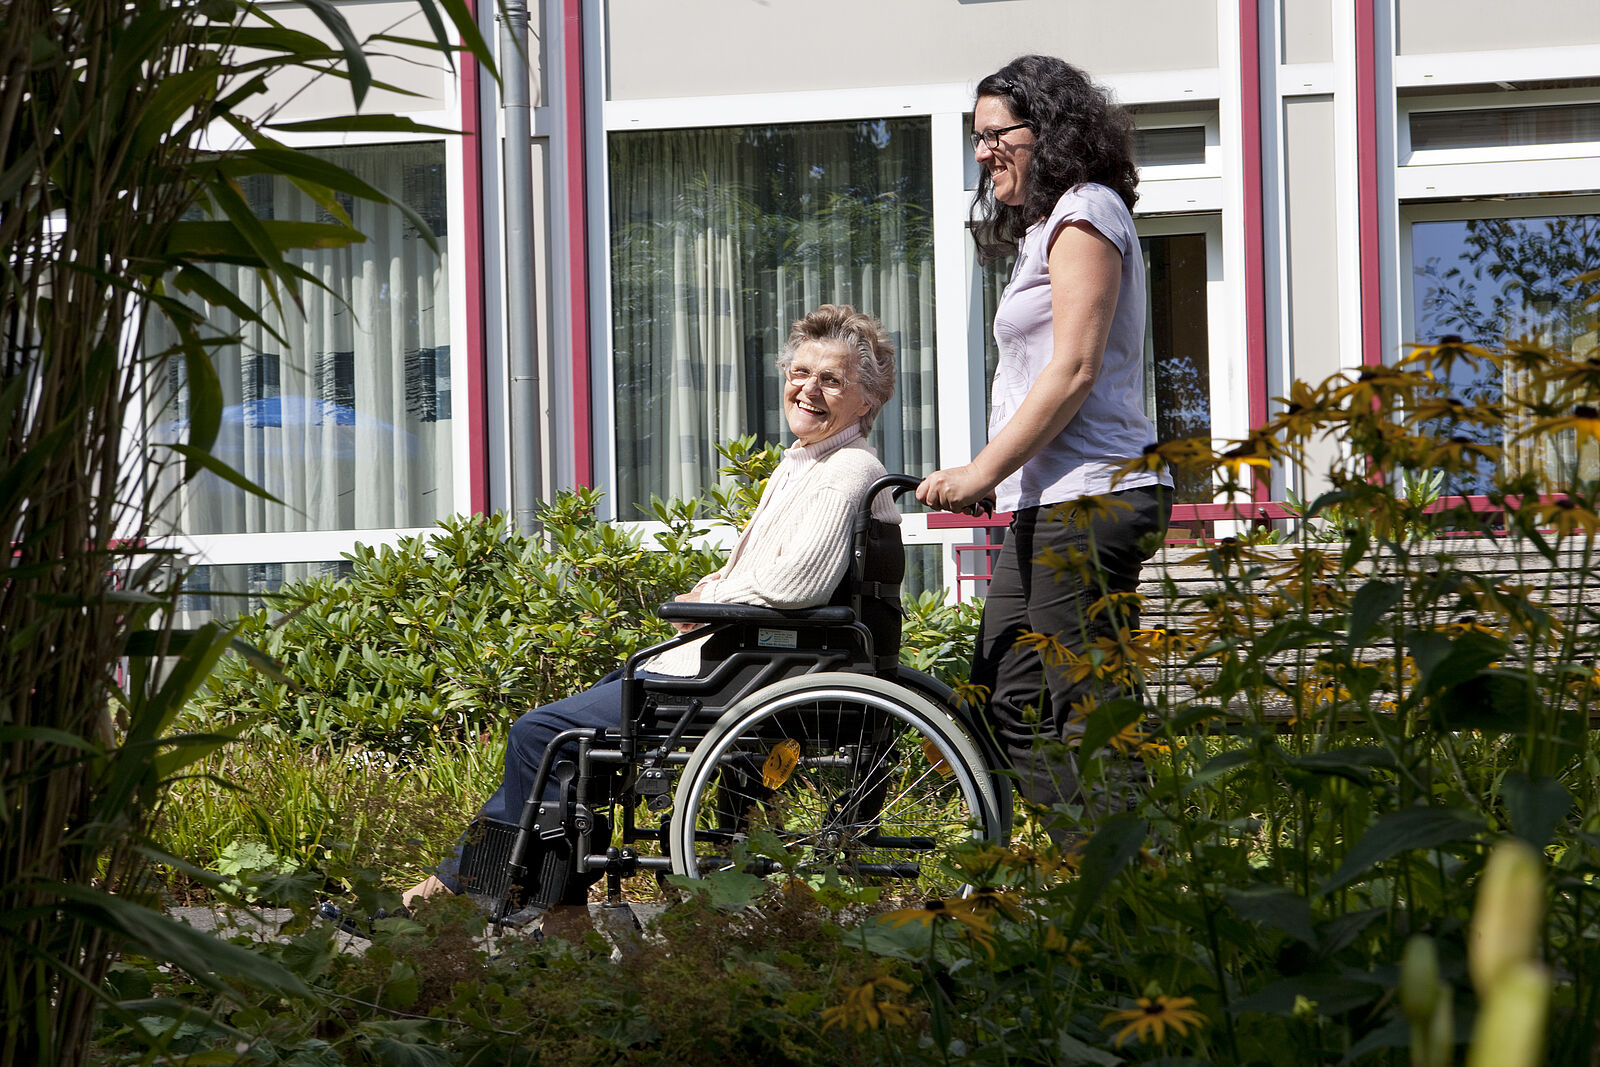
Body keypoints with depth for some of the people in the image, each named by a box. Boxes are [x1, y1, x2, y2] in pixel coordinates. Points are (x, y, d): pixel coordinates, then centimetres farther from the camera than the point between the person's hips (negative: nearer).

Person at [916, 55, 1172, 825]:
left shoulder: (1085, 213, -6)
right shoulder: (1049, 224, 24)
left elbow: (1074, 369, -15)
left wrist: (985, 470, -16)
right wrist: (991, 477, 15)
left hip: (1088, 498, -11)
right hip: (1053, 502, 11)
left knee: (1084, 711, -10)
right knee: (1005, 701, 10)